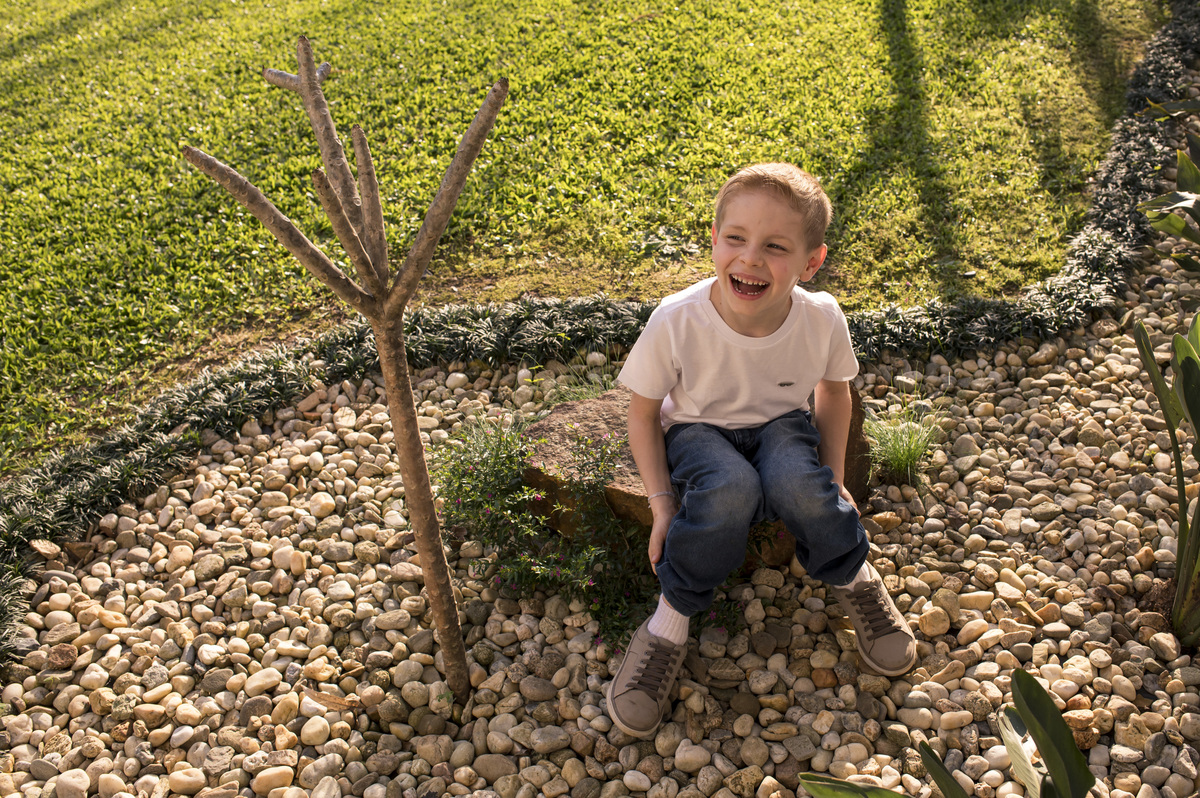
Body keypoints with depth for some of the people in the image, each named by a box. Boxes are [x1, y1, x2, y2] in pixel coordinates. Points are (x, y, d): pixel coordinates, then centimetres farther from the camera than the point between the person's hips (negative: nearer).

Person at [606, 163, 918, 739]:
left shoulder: (821, 318, -21)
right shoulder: (676, 322, -28)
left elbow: (834, 389, 3)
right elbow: (642, 412, -11)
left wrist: (833, 479, -2)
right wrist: (662, 502, -17)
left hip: (780, 426, 2)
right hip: (699, 431, -1)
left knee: (799, 482, -32)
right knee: (729, 490, -35)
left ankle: (854, 578, -1)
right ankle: (671, 621, -15)